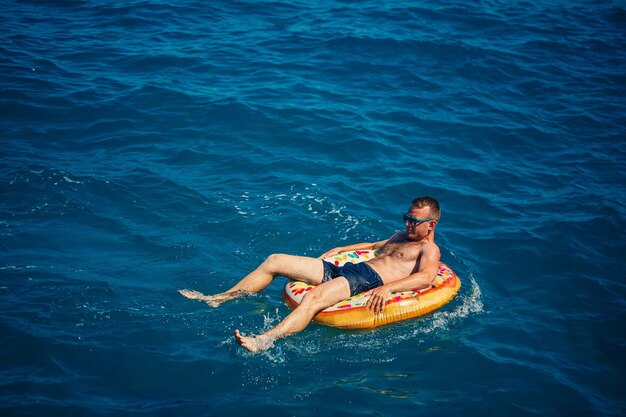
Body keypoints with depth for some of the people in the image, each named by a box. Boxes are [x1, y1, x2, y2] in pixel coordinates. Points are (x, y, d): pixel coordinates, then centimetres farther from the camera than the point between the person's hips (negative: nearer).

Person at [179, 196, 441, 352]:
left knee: (315, 297, -41)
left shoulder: (429, 250, 3)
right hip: (344, 269, 10)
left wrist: (388, 287, -33)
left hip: (368, 281, -9)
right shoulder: (401, 237, 31)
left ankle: (264, 341, -59)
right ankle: (218, 299, 7)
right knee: (274, 261, 3)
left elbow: (426, 277, -19)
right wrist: (339, 250, 39)